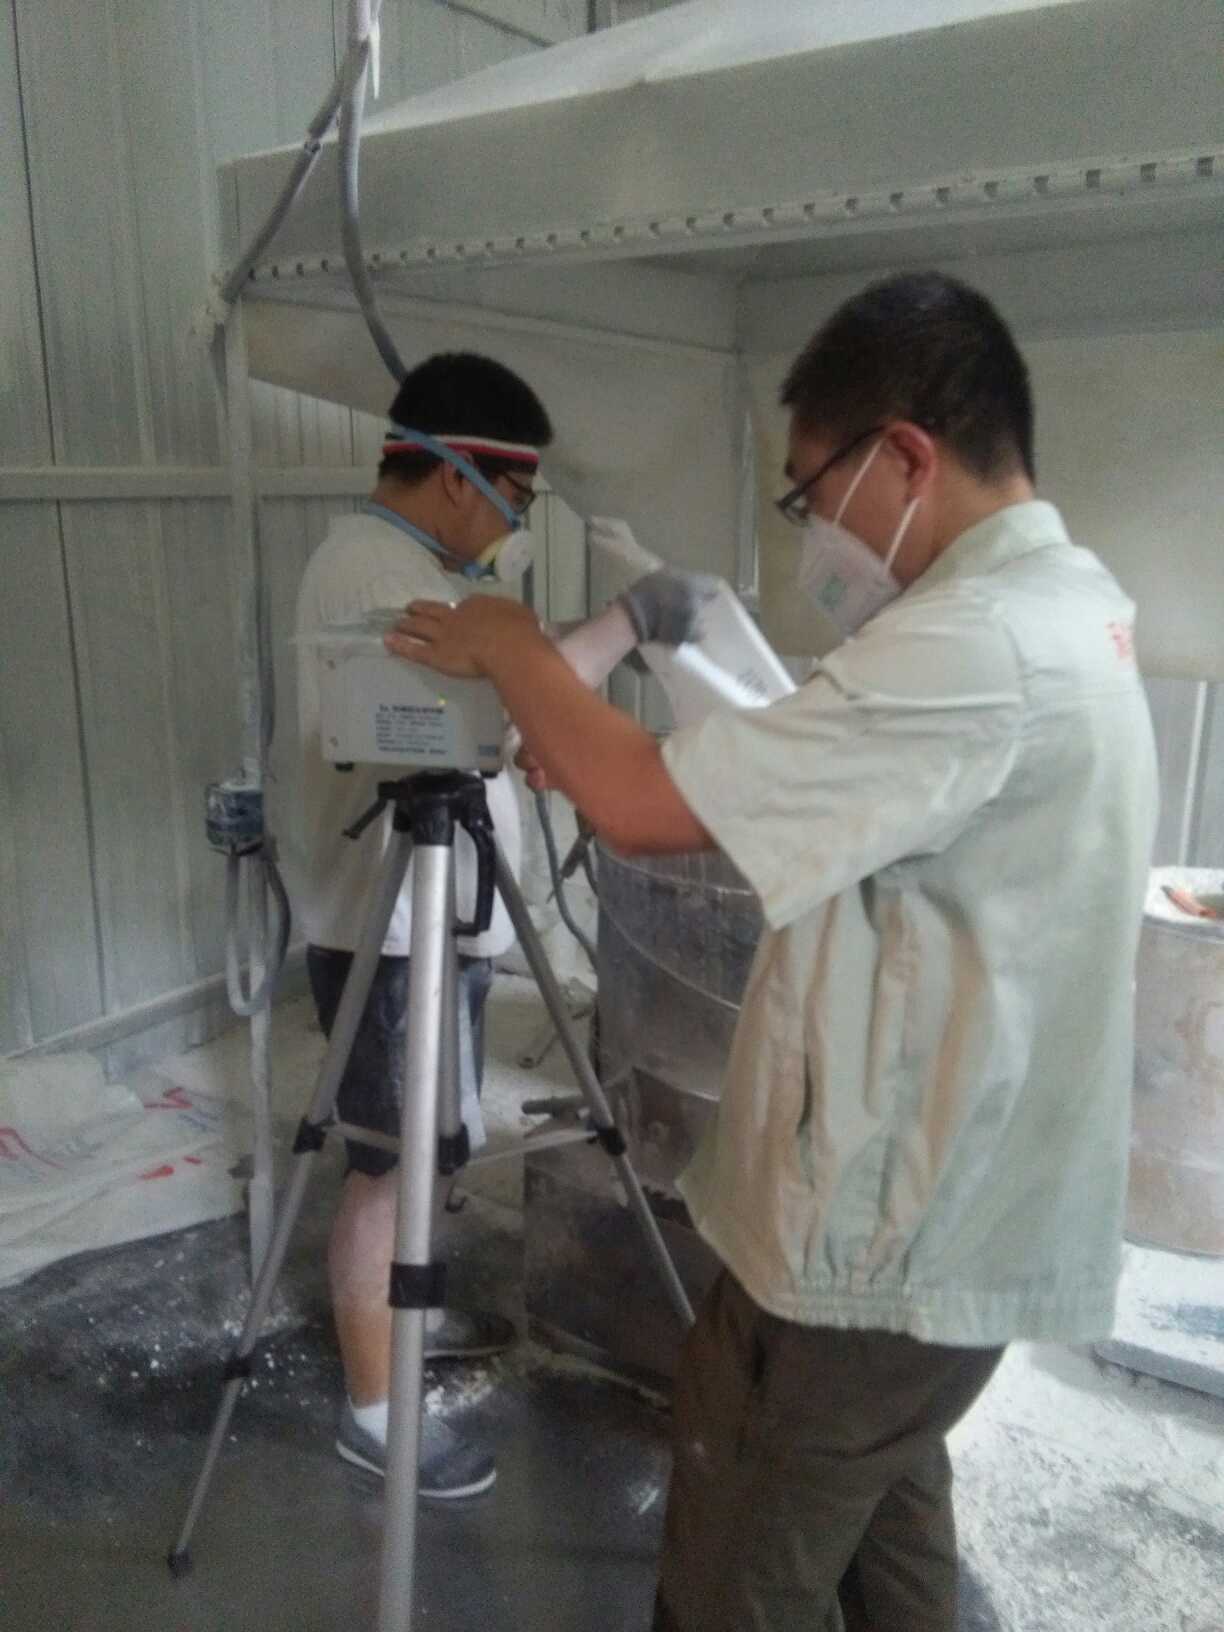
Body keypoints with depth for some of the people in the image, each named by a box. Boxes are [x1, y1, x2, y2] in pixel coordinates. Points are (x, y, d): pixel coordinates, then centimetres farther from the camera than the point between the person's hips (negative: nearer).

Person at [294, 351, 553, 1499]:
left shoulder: (396, 560, 14)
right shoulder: (375, 567, -19)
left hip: (425, 915, 11)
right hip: (392, 926, -11)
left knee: (416, 1149, 23)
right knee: (388, 1161, 2)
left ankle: (404, 1315, 42)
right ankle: (373, 1410, 18)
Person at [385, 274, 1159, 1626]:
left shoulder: (974, 646, -26)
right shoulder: (1072, 608, 8)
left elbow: (648, 808, -25)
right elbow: (820, 810, 13)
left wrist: (511, 649, -8)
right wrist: (602, 761, 7)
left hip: (873, 1238, -10)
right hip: (971, 1222, 10)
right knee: (887, 1518, 28)